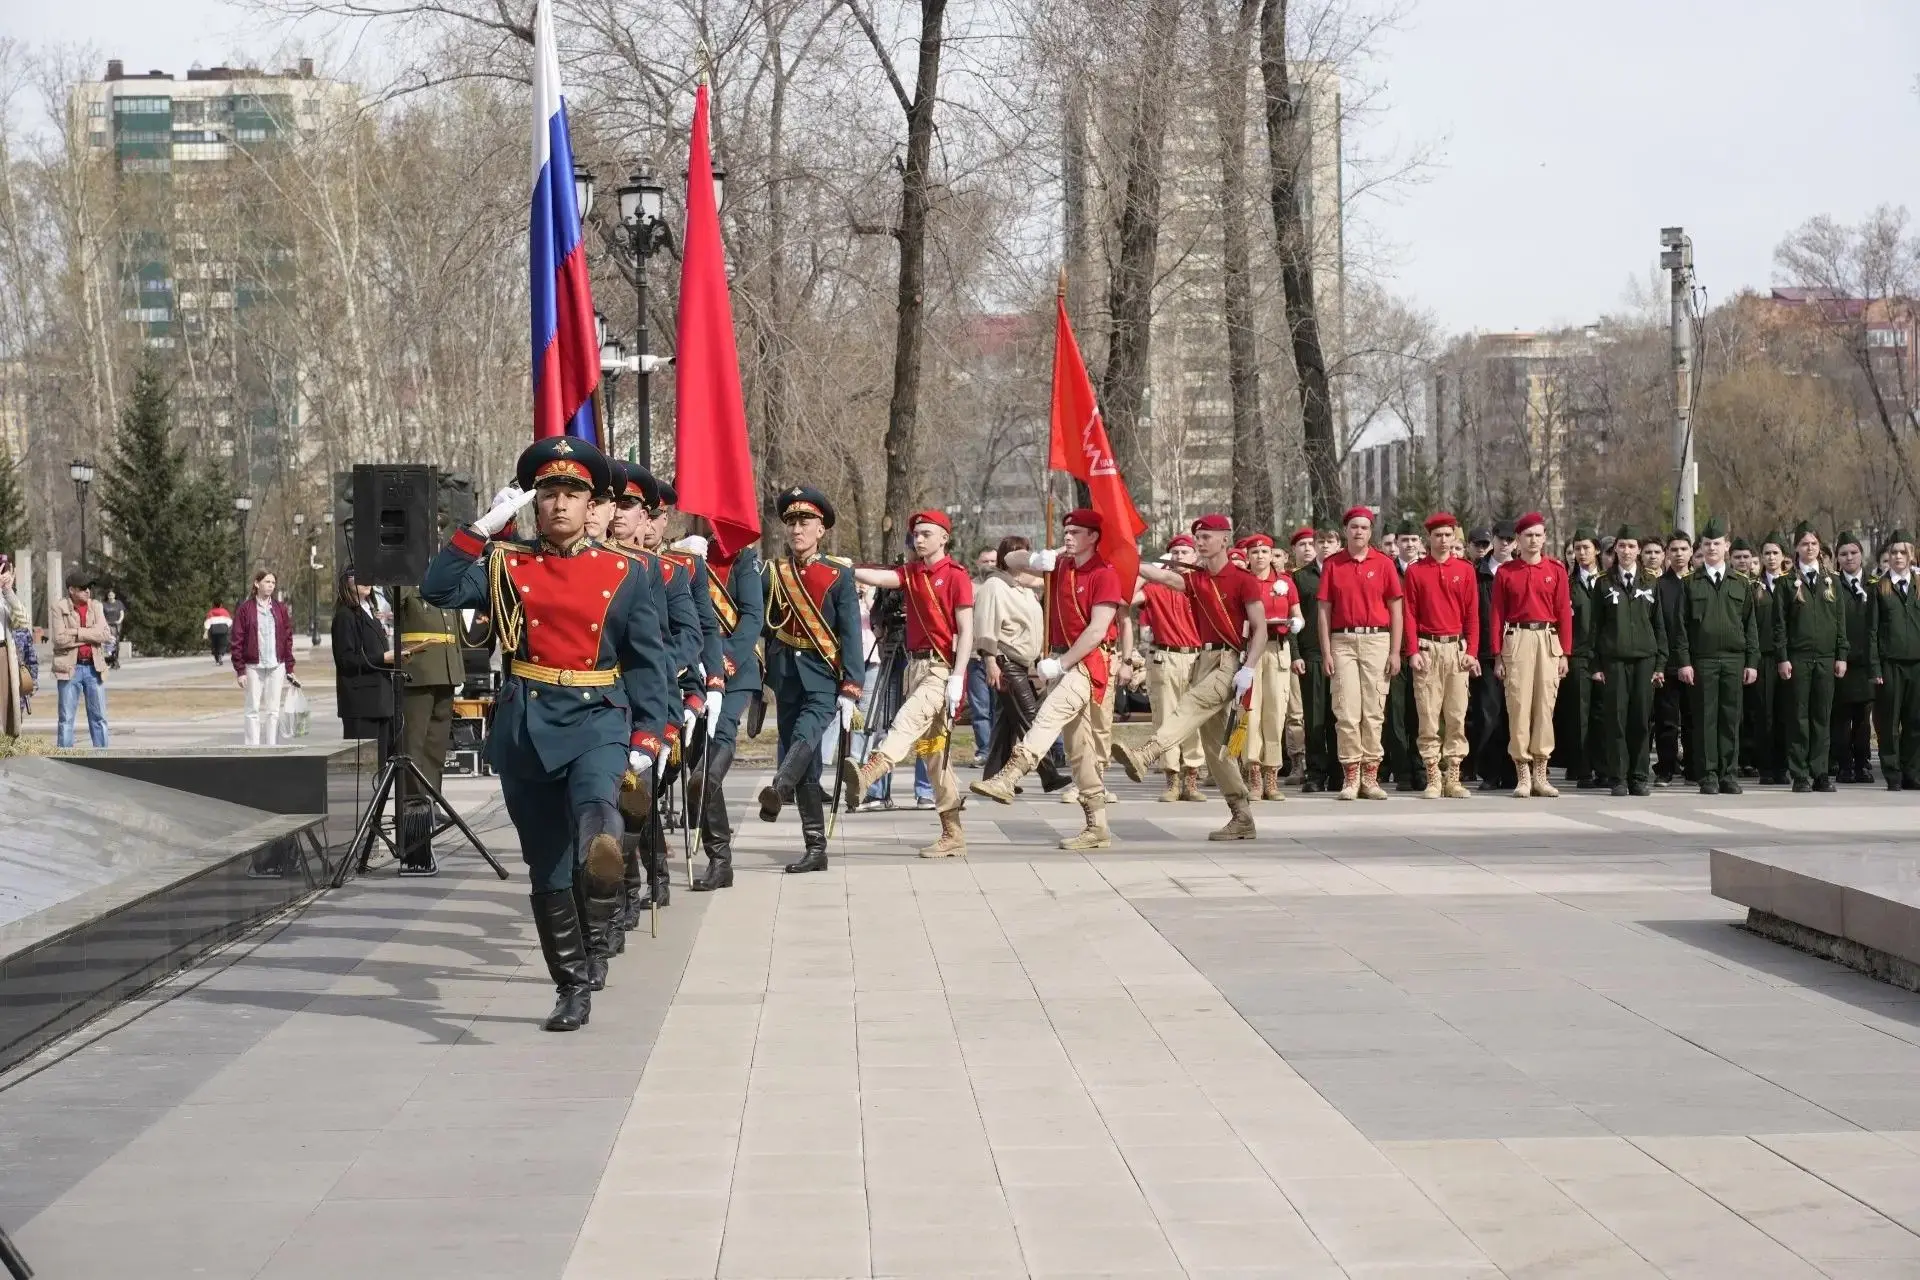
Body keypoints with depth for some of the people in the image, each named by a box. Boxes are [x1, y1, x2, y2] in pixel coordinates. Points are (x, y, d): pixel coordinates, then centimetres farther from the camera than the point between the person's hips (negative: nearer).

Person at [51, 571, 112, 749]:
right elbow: (60, 639, -13)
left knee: (99, 717, 6)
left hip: (94, 667, 4)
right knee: (66, 719, 2)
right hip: (70, 667, -3)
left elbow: (105, 634, -4)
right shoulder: (60, 607, -3)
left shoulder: (95, 607, 9)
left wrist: (77, 632, -12)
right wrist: (91, 636, -9)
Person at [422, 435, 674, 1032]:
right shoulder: (506, 565, 8)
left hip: (599, 720, -2)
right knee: (547, 869, 7)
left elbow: (650, 663, 4)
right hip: (526, 729, 2)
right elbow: (439, 589, -8)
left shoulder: (626, 573, 5)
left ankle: (600, 924, -56)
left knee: (597, 802, -35)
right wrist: (485, 526, -10)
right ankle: (573, 987, 18)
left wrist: (647, 741, -5)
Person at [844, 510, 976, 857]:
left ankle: (868, 773, -56)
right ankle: (953, 835, 13)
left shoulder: (956, 576, -4)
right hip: (916, 665, 8)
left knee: (908, 719, -32)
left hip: (942, 667, -8)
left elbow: (966, 632, -9)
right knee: (933, 751, 8)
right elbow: (873, 577, -1)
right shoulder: (911, 573, 14)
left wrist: (957, 678, -17)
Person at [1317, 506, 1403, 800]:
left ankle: (1370, 778, 4)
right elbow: (1324, 610, 6)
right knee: (1346, 712, -4)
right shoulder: (1332, 565, 6)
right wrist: (1326, 652, -1)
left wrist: (1395, 652, 0)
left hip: (1376, 640, 0)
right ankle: (1350, 777, 0)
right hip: (1342, 641, 0)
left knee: (1373, 712, 0)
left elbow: (1396, 610, 6)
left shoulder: (1384, 564, 5)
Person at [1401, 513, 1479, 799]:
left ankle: (1453, 777, 5)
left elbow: (1472, 614, 6)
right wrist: (1413, 652, -7)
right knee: (1428, 716, -2)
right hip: (1427, 649, -1)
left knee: (1457, 715, 0)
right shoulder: (1415, 571, 5)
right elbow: (1410, 614, 2)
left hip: (1457, 648, 1)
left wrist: (1472, 652, -2)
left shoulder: (1465, 570, 8)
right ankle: (1433, 778, 2)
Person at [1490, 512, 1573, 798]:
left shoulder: (1556, 569, 7)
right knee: (1518, 705, -3)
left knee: (1545, 705, 2)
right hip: (1517, 639, -1)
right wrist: (1497, 656, 0)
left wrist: (1565, 653, 1)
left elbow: (1564, 612, 6)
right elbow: (1497, 615, 5)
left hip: (1548, 639, 1)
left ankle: (1540, 774, 8)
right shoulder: (1505, 572, 5)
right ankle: (1522, 775, 1)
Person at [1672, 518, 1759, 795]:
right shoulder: (1691, 583, 6)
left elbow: (1750, 625, 11)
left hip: (1734, 659, 2)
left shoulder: (1741, 584, 12)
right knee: (1705, 718, -1)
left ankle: (1730, 775, 8)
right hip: (1702, 660, -2)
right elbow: (1681, 625, 2)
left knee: (1731, 718, 3)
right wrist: (1684, 661, -6)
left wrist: (1752, 662, 4)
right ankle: (1709, 775, 2)